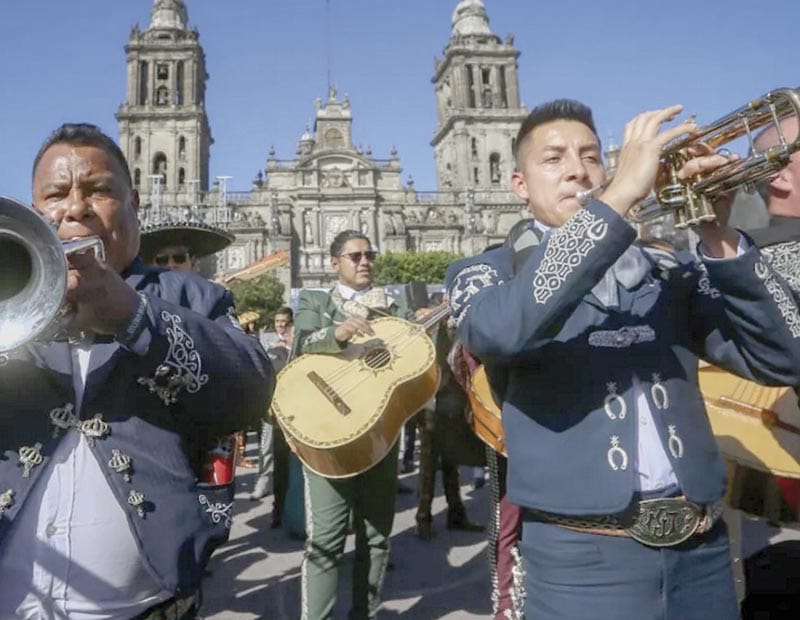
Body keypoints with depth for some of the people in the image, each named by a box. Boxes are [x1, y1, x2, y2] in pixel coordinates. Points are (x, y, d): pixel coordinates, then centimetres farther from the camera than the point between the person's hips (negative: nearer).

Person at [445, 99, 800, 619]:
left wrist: (719, 238, -14)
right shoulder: (490, 272, 0)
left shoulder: (673, 272, 9)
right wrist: (622, 193, -23)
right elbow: (498, 332, -24)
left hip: (700, 548, 4)